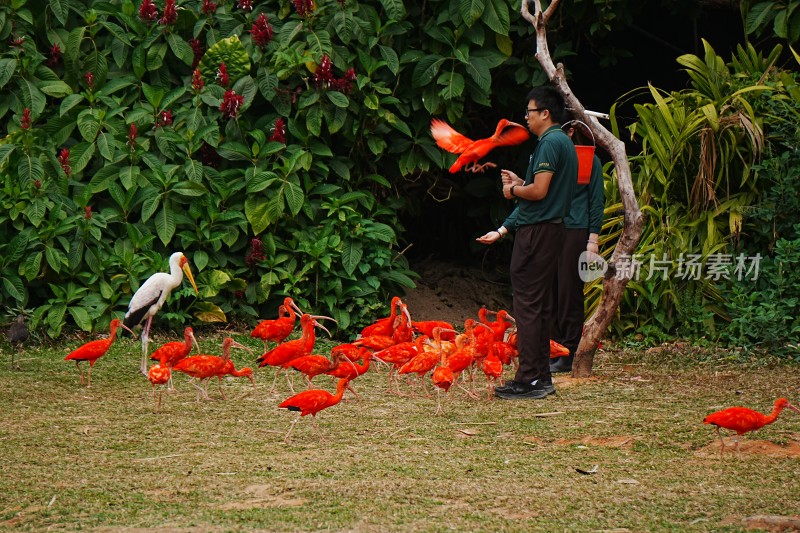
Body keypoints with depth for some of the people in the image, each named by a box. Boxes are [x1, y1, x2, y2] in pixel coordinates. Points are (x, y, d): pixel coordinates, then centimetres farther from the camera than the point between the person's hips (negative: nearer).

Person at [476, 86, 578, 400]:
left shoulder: (550, 143, -15)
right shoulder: (563, 142, 18)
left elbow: (539, 191, -21)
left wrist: (514, 190, -5)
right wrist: (520, 183, 17)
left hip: (537, 231, -10)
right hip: (551, 229, 10)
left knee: (528, 305, -9)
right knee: (541, 304, 13)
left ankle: (529, 380, -9)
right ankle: (542, 377, 15)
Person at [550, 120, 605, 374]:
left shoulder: (590, 161, 0)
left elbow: (597, 201, -3)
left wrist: (593, 238, -8)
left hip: (576, 231, -6)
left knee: (569, 292, -5)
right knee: (552, 291, 4)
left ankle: (569, 356, -1)